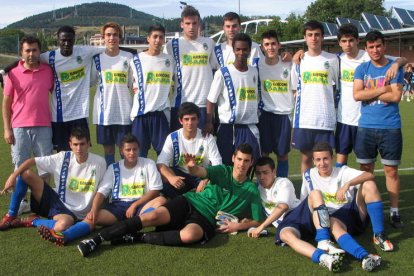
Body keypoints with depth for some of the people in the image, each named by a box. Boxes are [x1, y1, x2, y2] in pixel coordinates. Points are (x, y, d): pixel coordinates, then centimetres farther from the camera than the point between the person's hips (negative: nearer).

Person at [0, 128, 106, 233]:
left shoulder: (99, 162, -11)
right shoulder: (63, 158, -6)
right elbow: (32, 161, -5)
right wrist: (13, 176, -16)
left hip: (72, 212, -3)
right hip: (55, 200, 3)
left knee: (62, 226, -41)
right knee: (26, 173, -14)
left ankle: (33, 221, -8)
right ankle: (11, 216, 0)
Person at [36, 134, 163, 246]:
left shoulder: (148, 164, 4)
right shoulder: (113, 168, 9)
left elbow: (155, 191, -1)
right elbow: (102, 191, 1)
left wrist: (135, 205, -12)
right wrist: (94, 209, -19)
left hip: (140, 205, -1)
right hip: (118, 205, 2)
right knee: (92, 218, -24)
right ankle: (62, 236, -48)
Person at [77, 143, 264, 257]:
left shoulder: (251, 190, 7)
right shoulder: (223, 171, 8)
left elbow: (258, 220, 7)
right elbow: (200, 172, -12)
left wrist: (238, 225, -11)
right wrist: (191, 166, -37)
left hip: (206, 220, -1)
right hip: (189, 203, 2)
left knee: (188, 235, -39)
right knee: (153, 216, -27)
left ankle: (136, 238, -23)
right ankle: (97, 239, -25)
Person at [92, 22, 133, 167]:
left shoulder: (128, 57, 2)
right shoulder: (97, 58, 4)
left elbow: (134, 84, 7)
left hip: (124, 111, -1)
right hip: (104, 111, 1)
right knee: (108, 149, 9)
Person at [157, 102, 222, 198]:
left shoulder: (207, 138, -10)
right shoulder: (172, 138, -8)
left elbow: (217, 165, -15)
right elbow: (161, 163, -15)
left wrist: (206, 180, -35)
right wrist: (171, 177, -38)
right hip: (180, 175, 1)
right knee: (164, 184, -31)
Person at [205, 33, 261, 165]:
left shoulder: (254, 72, 8)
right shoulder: (223, 73, -6)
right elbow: (211, 100, -4)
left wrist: (255, 118, 15)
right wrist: (209, 122, -12)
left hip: (250, 126, 4)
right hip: (228, 127, -4)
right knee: (225, 164, 4)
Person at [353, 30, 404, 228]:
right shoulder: (362, 69, 5)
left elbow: (396, 96, -11)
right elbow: (357, 95, -9)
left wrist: (370, 92, -8)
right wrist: (383, 89, -10)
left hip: (390, 128, -1)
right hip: (366, 127, 2)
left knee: (391, 170, 5)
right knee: (366, 170, 9)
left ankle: (394, 212, 14)